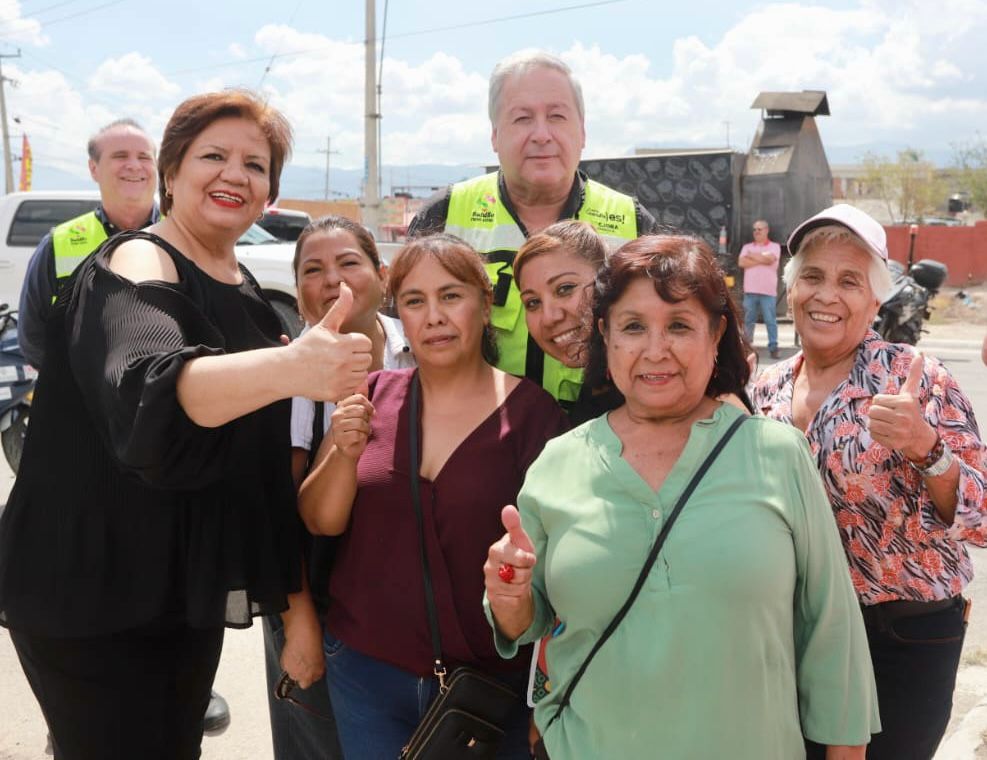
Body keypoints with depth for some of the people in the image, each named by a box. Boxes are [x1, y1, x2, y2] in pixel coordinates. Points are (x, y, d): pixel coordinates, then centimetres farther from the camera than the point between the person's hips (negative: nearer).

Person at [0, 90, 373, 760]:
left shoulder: (244, 288, 8)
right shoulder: (137, 265, -17)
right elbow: (148, 390, -41)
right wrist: (288, 366, -56)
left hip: (189, 592, 8)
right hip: (91, 597, -8)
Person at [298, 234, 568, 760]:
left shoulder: (533, 413, -10)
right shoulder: (373, 396, 0)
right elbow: (319, 520, 0)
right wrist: (346, 452, -18)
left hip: (489, 682, -2)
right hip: (365, 672, 3)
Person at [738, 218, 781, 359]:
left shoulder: (774, 246, 6)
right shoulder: (747, 247, 14)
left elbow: (769, 259, -15)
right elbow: (741, 262, -3)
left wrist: (752, 256, -1)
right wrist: (762, 260, -6)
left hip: (768, 291, -3)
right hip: (750, 290, 3)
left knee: (771, 321, -5)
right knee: (748, 320, 6)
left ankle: (773, 348, -3)